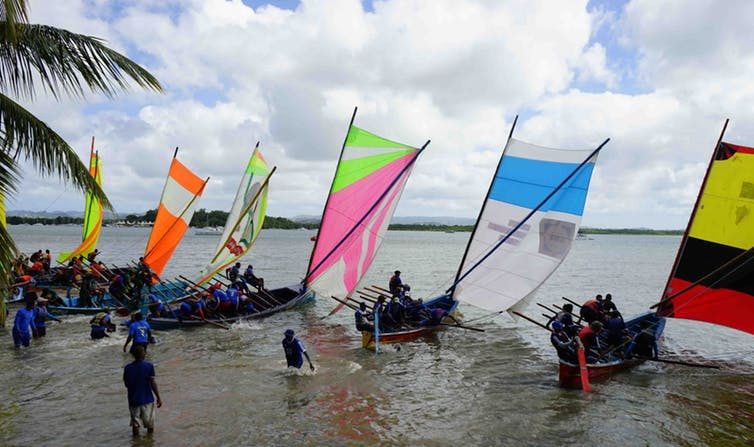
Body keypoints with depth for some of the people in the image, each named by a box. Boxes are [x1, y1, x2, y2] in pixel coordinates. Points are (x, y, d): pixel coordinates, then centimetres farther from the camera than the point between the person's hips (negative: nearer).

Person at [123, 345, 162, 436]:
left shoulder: (128, 368, -3)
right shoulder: (149, 366, -12)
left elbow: (126, 384, 5)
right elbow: (153, 383, -12)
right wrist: (158, 398, -5)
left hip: (133, 400, 2)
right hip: (147, 399, -2)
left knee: (135, 423, 13)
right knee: (150, 424, 13)